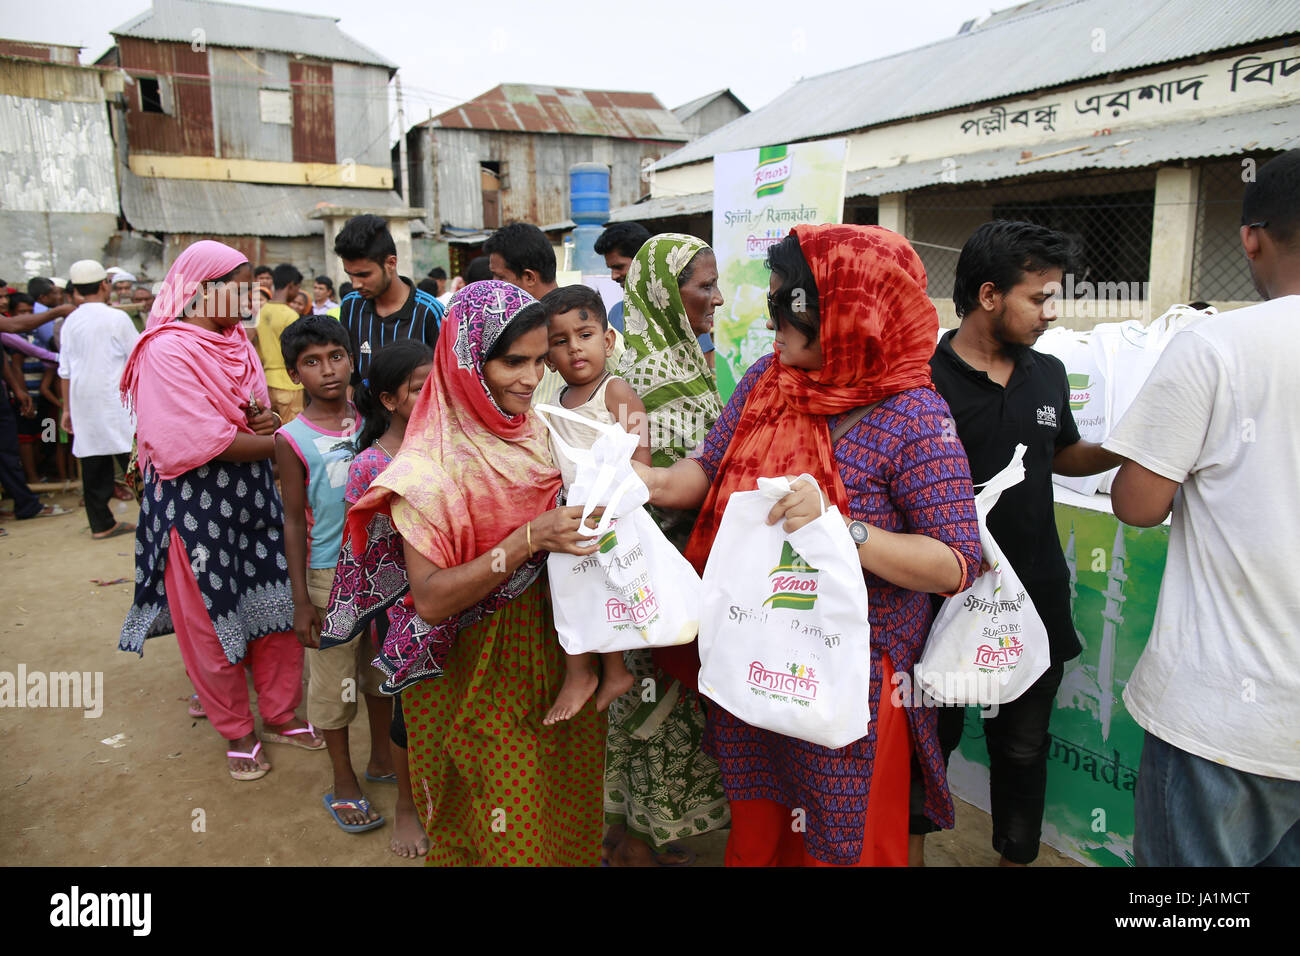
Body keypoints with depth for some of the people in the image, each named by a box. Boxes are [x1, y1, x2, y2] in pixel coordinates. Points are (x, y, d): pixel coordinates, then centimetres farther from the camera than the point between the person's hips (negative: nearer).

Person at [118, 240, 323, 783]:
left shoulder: (238, 344, 10)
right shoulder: (167, 350, -13)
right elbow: (197, 440, -21)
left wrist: (268, 422, -5)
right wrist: (276, 441, -14)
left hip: (254, 497, 7)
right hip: (196, 507, -6)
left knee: (277, 608, 11)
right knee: (212, 625, 8)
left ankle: (279, 716, 29)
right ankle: (236, 733, 25)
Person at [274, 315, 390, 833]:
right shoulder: (292, 439, -10)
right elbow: (294, 522, -7)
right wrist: (301, 600, -8)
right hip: (330, 574, -3)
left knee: (382, 667, 17)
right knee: (333, 679, 9)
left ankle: (382, 757, 39)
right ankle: (343, 781, 28)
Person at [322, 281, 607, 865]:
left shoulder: (536, 430, -1)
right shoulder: (431, 462, -19)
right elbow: (429, 599, -22)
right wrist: (529, 539, -32)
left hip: (549, 652, 5)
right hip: (472, 679, -5)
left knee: (560, 812, 20)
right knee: (498, 826, 9)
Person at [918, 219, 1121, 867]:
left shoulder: (1048, 375, 6)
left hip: (1035, 601, 5)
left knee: (1023, 749, 19)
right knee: (931, 737, 14)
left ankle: (1016, 856, 40)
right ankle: (911, 849, 38)